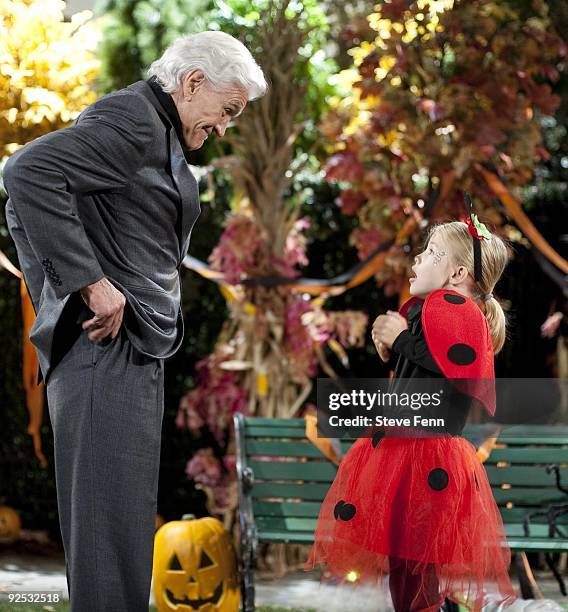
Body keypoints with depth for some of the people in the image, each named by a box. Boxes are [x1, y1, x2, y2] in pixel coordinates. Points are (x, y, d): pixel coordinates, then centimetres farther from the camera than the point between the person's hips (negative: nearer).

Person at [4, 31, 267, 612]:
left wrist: (56, 296, 17)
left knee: (125, 522, 12)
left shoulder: (153, 130, 21)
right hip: (110, 349, -10)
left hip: (132, 350, 10)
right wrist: (90, 282, -23)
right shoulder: (134, 119, -9)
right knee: (111, 526, -10)